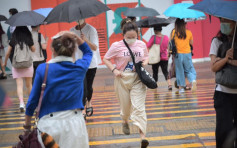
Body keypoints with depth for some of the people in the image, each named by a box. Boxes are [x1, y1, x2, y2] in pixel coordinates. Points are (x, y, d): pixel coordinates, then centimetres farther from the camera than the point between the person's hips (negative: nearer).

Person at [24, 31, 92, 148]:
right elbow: (88, 53, 22)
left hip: (49, 124, -1)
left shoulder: (43, 69, -7)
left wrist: (27, 125, 9)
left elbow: (33, 100, -2)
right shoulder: (80, 67, -2)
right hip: (74, 122, 1)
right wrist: (75, 36, 8)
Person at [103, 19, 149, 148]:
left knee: (139, 107, -11)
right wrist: (114, 70, -15)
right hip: (122, 79, 0)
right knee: (125, 106, 14)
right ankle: (125, 122, 50)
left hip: (138, 79, 0)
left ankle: (143, 136, -15)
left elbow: (146, 57, 16)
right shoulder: (116, 46, -9)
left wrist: (144, 63, -6)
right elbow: (106, 59, 0)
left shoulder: (142, 45, -1)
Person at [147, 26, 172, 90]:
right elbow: (167, 47, 9)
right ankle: (169, 84, -15)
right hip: (164, 58, 2)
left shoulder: (153, 37, -14)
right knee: (165, 72, 3)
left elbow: (148, 46, -15)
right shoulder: (166, 37, -2)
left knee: (155, 72, 12)